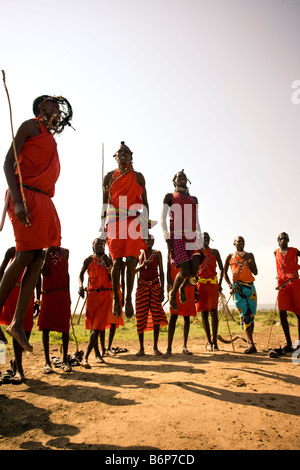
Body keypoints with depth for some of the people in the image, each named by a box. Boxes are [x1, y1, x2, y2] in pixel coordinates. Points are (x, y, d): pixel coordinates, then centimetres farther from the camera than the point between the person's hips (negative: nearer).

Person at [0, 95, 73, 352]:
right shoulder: (31, 126, 4)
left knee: (37, 260, -1)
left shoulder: (50, 137, 27)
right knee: (25, 256, -11)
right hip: (26, 196, -7)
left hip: (43, 201, 7)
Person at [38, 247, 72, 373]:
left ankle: (65, 361, 10)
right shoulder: (44, 253, 3)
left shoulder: (65, 252, 10)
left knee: (65, 327, 1)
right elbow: (44, 273, -9)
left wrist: (68, 294, 10)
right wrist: (48, 253, -13)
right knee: (45, 328, 1)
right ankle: (47, 362, 10)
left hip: (63, 294, 2)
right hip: (47, 294, -1)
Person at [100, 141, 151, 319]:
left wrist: (146, 224, 4)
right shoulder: (109, 177, 13)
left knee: (131, 260, -11)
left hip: (134, 222, 0)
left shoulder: (138, 177, 13)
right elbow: (105, 203, 14)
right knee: (117, 261, -7)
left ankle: (129, 298, 3)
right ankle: (116, 298, 10)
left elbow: (145, 202, 14)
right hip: (114, 221, 0)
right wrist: (103, 225, 7)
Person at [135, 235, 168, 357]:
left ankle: (155, 347, 8)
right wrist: (143, 265, -16)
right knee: (141, 316, 0)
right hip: (142, 286, 0)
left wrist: (162, 289, -2)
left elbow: (161, 271, 6)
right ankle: (141, 348, 10)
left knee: (157, 315, -3)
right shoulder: (139, 253, 7)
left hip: (155, 285, 1)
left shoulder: (157, 253, 8)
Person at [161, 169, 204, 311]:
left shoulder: (194, 199, 23)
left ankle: (182, 288, 21)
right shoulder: (170, 197, 10)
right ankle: (173, 293, 14)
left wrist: (201, 243, 14)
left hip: (192, 238, 5)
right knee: (185, 271, -14)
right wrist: (168, 239, -10)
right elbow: (163, 219, 2)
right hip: (177, 238, -4)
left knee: (195, 269, -11)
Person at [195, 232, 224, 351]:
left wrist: (220, 283, 3)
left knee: (213, 312, -8)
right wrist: (194, 286, -3)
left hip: (213, 284, 0)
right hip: (200, 284, 0)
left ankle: (214, 341, 0)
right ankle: (209, 341, 8)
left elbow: (221, 268, 15)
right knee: (204, 313, 0)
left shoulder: (214, 252, 11)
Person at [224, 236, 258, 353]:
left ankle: (249, 342, 15)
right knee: (244, 314, -13)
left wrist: (247, 259, -3)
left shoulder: (250, 255, 16)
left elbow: (255, 272, 9)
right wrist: (229, 285, 2)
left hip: (250, 287, 3)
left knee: (251, 314, 1)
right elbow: (225, 272, 16)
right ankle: (251, 344, -18)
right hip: (238, 287, -2)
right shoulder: (230, 257, 12)